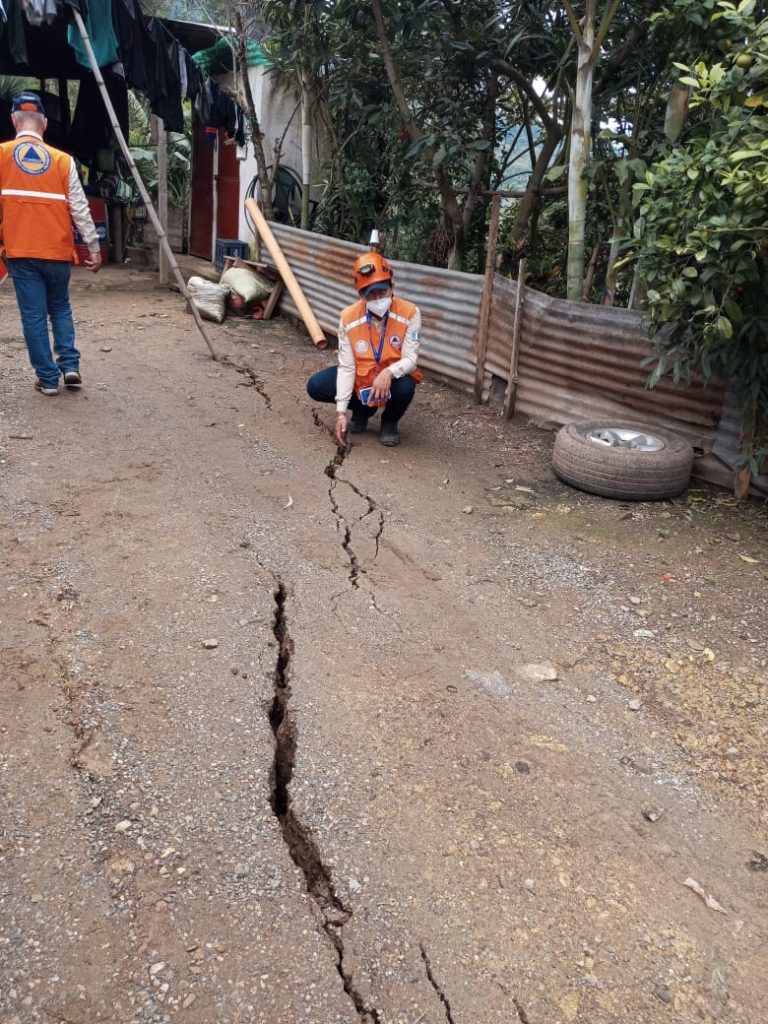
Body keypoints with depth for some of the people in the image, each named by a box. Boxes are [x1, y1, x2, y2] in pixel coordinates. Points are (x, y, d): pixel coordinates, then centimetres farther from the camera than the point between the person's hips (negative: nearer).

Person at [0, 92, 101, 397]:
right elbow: (80, 209, 0)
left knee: (34, 315, 5)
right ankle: (70, 365, 7)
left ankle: (48, 378, 7)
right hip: (58, 250, 1)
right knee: (61, 308, 19)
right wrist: (94, 248, 6)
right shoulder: (63, 160, 0)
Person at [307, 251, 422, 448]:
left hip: (393, 378, -2)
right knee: (315, 386, -15)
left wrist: (388, 373, -45)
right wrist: (341, 411, -23)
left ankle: (389, 421, 0)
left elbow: (410, 360, -22)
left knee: (405, 387, -36)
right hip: (360, 379, 2)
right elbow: (346, 367, -16)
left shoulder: (409, 313, -21)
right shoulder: (348, 317, -17)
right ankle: (362, 409, 12)